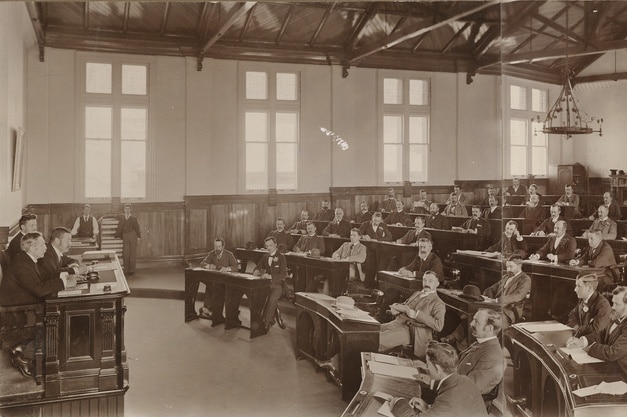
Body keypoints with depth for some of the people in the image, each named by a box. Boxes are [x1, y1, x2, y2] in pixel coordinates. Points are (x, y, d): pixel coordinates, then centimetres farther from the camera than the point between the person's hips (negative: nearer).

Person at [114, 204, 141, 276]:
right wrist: (118, 236, 9)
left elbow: (137, 228, 4)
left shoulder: (134, 218, 4)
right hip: (125, 237, 2)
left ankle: (131, 270, 6)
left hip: (133, 236, -2)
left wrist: (138, 236, -2)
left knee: (133, 254, 0)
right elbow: (119, 228, 14)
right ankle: (126, 271, 1)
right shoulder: (122, 218, 12)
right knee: (125, 254, -3)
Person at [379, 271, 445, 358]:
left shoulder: (438, 304, 3)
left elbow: (438, 326, -12)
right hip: (398, 323, 8)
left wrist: (416, 314, -19)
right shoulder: (416, 294, 26)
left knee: (377, 340, -27)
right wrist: (395, 307, 4)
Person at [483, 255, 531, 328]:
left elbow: (517, 296, -16)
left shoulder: (525, 279, 0)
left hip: (511, 310, -6)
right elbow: (490, 289, 23)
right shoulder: (506, 277, 24)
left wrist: (496, 300, -26)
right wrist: (487, 299, -2)